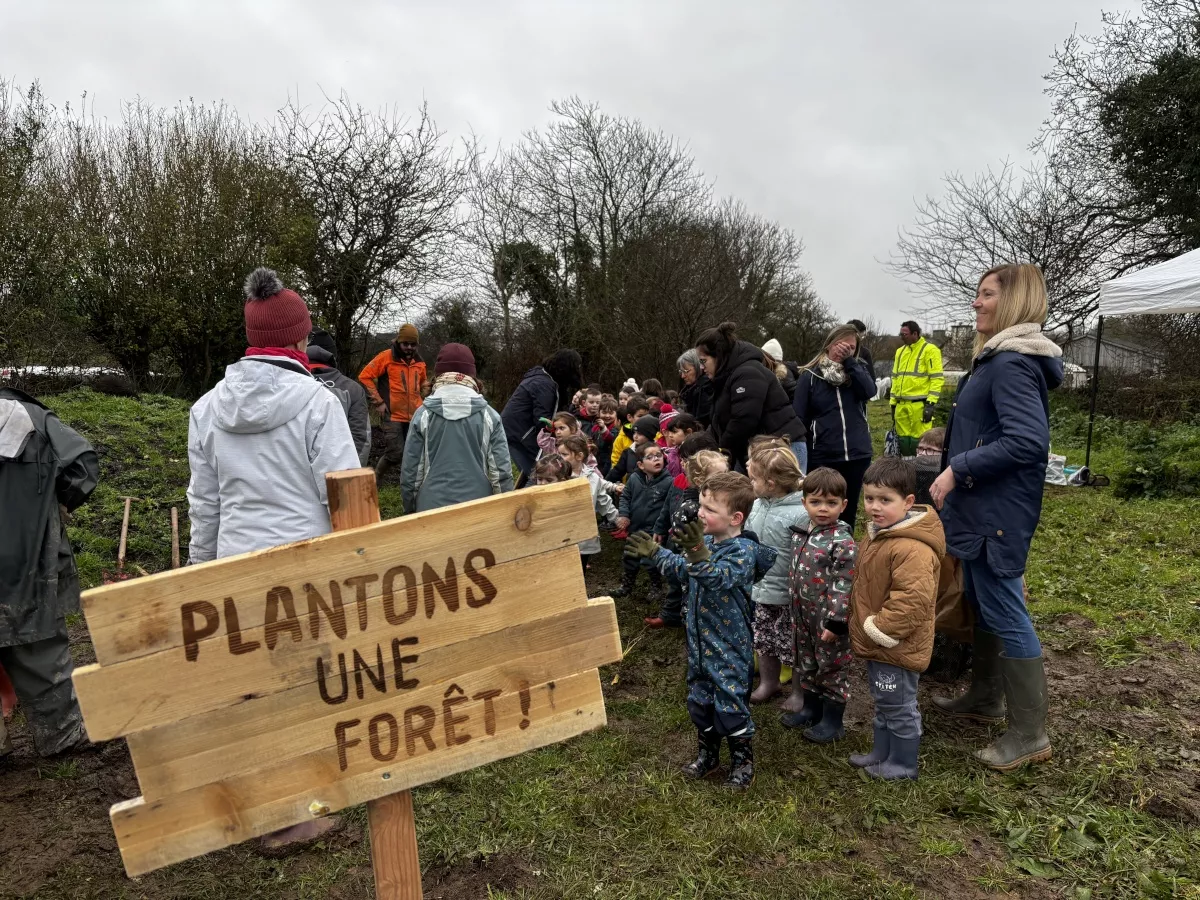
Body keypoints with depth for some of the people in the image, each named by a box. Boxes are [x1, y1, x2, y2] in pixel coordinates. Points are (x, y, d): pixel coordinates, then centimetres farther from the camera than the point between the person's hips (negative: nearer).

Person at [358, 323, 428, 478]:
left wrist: (419, 399, 13)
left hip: (414, 417, 5)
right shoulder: (386, 357, -7)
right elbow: (365, 377, -8)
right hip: (393, 416, -5)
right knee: (396, 453, -9)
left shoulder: (419, 362, 10)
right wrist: (378, 402, -11)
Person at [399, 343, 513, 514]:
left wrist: (410, 510, 14)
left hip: (432, 508, 0)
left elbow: (410, 471, 0)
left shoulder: (423, 415, -4)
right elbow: (502, 471, -2)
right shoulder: (488, 415, -3)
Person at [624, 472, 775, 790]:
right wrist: (654, 552, 14)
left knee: (731, 705, 4)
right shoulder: (706, 542, 1)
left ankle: (743, 763, 26)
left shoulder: (743, 550, -22)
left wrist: (698, 553, -58)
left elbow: (719, 577, -41)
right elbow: (683, 569, 20)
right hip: (699, 642, 8)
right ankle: (707, 755, 39)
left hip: (729, 647, -8)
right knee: (699, 699, 19)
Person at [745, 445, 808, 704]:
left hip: (787, 596, -7)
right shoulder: (757, 505, -2)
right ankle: (768, 682, 44)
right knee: (763, 641, 23)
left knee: (793, 647, 10)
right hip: (757, 589, 7)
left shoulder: (800, 514, -25)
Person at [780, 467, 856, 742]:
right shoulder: (800, 534, 2)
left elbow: (843, 586, -21)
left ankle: (832, 721, 24)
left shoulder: (843, 542, -20)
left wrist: (835, 622, -22)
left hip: (828, 617, -7)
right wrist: (794, 611, 17)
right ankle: (810, 708, 40)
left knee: (831, 667, 8)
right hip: (804, 615, 7)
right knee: (806, 663, 21)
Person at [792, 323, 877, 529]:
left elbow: (869, 391, -12)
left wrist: (849, 361, -13)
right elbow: (799, 418, -2)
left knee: (849, 511, 12)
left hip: (857, 454, 3)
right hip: (823, 457, -3)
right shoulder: (810, 375, -1)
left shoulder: (857, 369, 9)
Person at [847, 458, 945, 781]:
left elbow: (913, 599, -32)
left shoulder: (912, 548, -28)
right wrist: (862, 624, 16)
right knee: (883, 704, 24)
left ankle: (902, 763, 26)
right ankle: (881, 753, 40)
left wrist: (879, 629, -24)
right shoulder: (876, 534, 5)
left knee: (899, 707, 9)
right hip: (876, 644, 10)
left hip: (897, 646, -10)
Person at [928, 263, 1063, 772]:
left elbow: (1028, 440, -29)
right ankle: (986, 698, 37)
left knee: (1004, 613, -2)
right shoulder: (1002, 357, 13)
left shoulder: (1012, 363, -20)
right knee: (983, 602, 20)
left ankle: (1029, 734, 11)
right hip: (985, 506, 11)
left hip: (998, 510, -11)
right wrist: (957, 445, 18)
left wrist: (958, 468, -25)